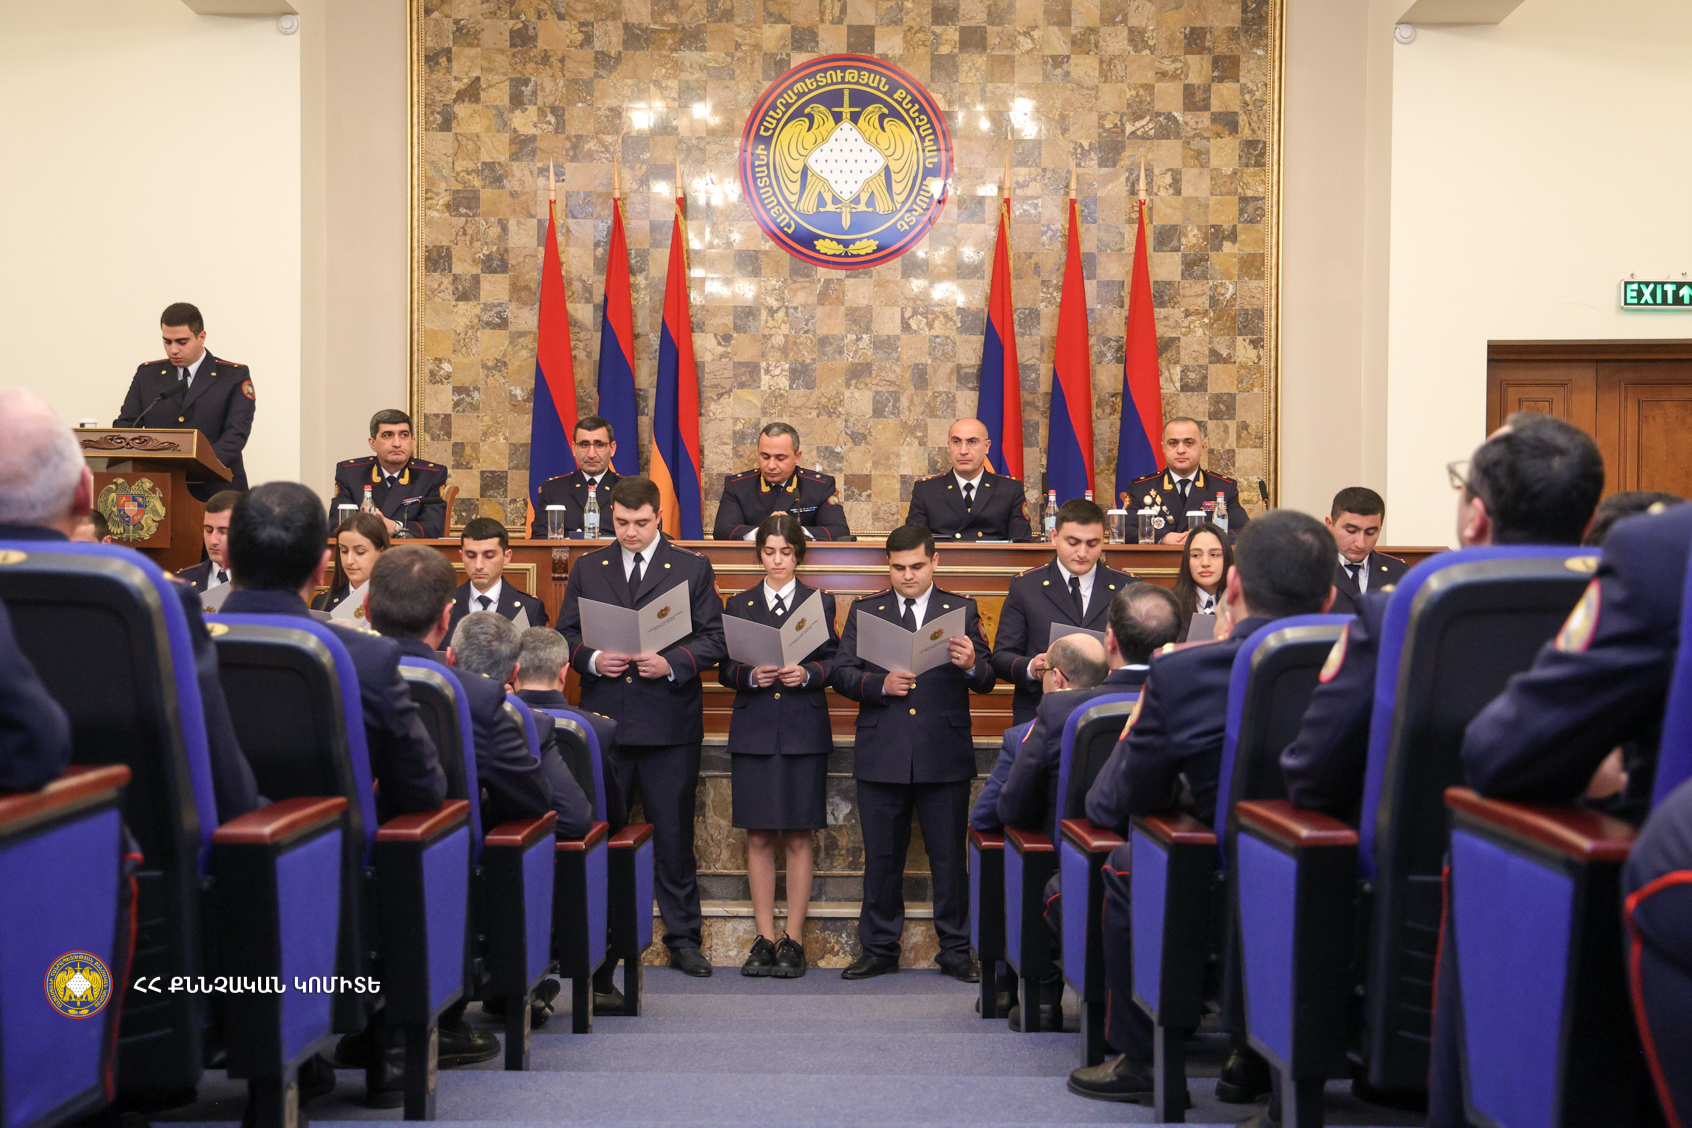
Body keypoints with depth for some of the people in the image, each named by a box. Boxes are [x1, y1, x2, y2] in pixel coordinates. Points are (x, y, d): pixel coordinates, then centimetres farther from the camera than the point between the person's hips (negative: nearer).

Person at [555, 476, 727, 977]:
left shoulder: (692, 568, 5)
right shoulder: (587, 569, 11)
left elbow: (714, 639, 1)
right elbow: (565, 635, 11)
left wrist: (671, 663, -15)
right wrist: (592, 659, -9)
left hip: (670, 723, -2)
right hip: (604, 721, 2)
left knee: (674, 834, 3)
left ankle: (683, 939, 13)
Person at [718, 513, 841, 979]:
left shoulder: (820, 602, 8)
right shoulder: (739, 605, 11)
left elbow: (834, 663, 5)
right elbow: (724, 669, 8)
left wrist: (807, 674, -15)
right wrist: (752, 676, -12)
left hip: (804, 732, -1)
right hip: (754, 732, 1)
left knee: (798, 838, 0)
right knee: (758, 838, 2)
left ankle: (794, 940, 6)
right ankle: (764, 939, 9)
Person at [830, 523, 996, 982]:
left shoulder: (962, 611, 7)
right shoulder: (864, 611, 11)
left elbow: (986, 681, -1)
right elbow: (841, 674, 3)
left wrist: (972, 664, -24)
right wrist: (881, 684, -15)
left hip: (945, 754, -1)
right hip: (881, 756, 1)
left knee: (949, 856, 4)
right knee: (881, 857, 8)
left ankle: (955, 950, 15)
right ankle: (879, 949, 20)